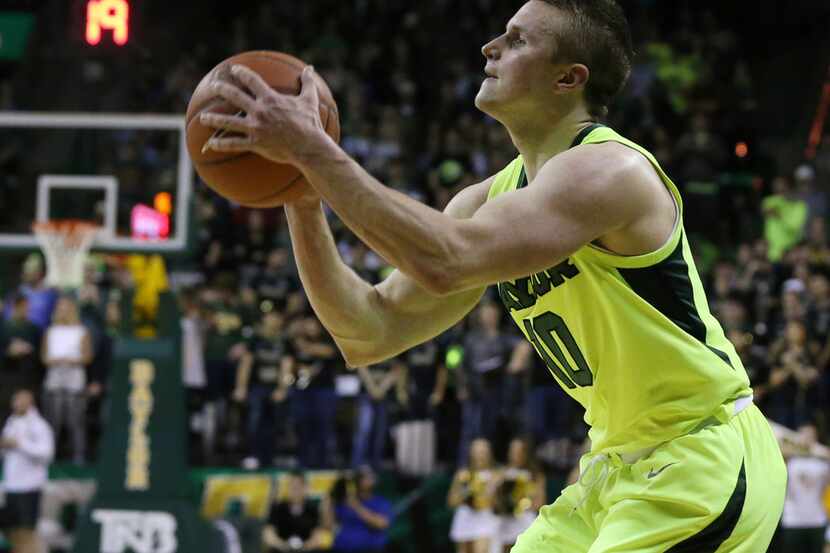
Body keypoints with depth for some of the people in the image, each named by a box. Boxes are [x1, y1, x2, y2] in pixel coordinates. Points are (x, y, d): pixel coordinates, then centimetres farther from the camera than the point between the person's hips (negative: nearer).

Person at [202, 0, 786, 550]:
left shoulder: (607, 169, -20)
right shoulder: (492, 198, 7)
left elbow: (445, 261, -34)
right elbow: (371, 333, 4)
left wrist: (313, 150, -30)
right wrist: (303, 201, -8)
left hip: (703, 462, -9)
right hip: (619, 469, 9)